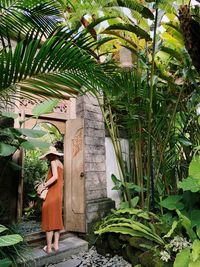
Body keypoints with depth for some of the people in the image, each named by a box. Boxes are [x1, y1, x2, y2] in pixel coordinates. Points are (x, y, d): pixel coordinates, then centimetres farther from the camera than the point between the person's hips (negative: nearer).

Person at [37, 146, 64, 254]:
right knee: (56, 218, 13)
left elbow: (55, 177, -23)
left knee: (49, 219, 0)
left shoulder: (54, 162, -9)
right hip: (58, 194, 9)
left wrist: (43, 186, -17)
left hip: (52, 194, -9)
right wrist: (45, 184, 13)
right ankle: (56, 245, 21)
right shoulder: (60, 163, 15)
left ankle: (49, 247, 9)